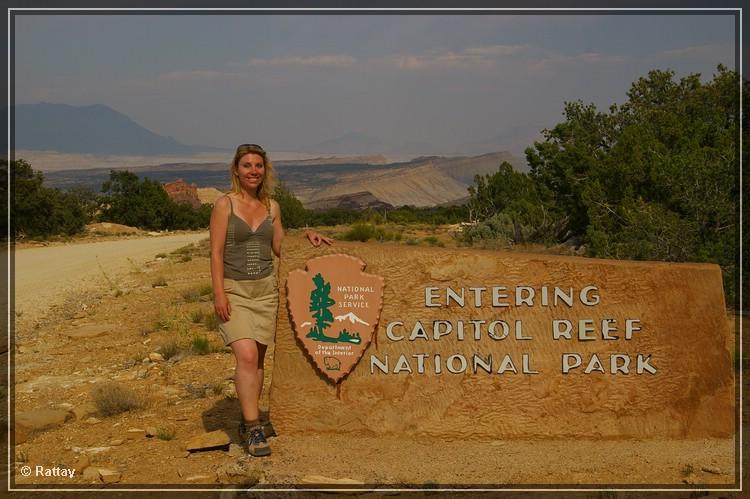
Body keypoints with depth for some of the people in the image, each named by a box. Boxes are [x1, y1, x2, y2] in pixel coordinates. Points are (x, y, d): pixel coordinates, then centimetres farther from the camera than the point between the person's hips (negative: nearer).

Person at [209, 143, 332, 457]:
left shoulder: (271, 207, 8)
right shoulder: (225, 205, -5)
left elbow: (279, 248, 17)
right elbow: (216, 253, -8)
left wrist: (306, 236, 1)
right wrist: (219, 294, -15)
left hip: (265, 289, 4)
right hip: (234, 290, -4)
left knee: (257, 360, 7)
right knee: (246, 356, -17)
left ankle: (248, 421, 21)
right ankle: (254, 430, -13)